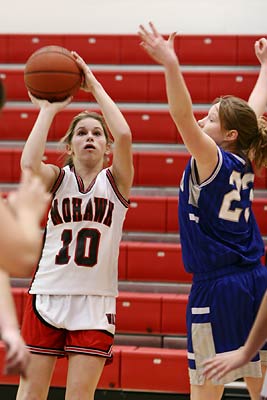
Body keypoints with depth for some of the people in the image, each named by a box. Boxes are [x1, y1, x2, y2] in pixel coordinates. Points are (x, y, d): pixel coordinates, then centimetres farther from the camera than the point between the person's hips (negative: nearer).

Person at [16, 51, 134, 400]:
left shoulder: (115, 181, 4)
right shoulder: (58, 178, 5)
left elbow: (124, 136, -16)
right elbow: (29, 163, -18)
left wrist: (95, 86, -9)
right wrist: (48, 109, -8)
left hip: (95, 302, -1)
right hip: (47, 295, 1)